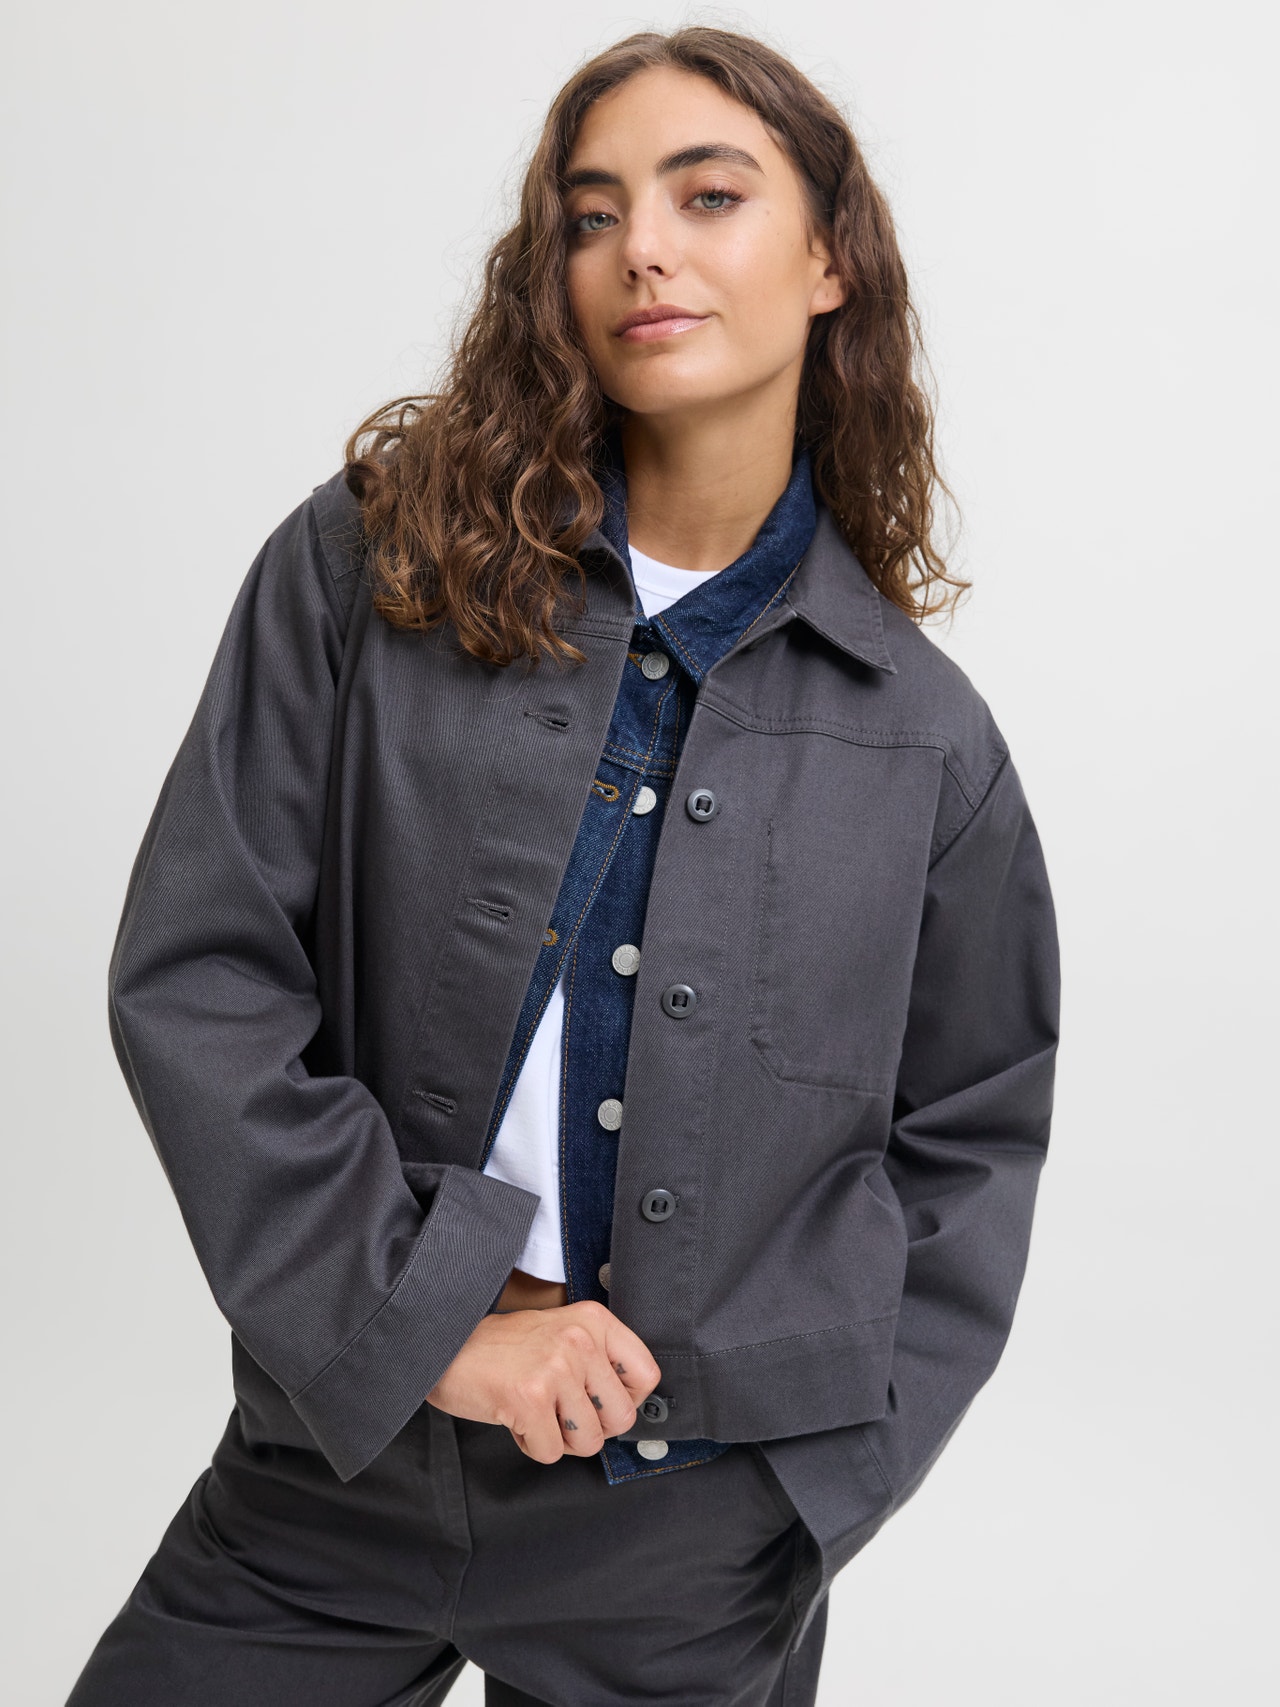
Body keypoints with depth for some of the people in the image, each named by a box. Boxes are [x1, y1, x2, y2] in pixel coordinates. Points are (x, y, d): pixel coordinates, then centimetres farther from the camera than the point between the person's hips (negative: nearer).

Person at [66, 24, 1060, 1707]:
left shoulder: (927, 734, -1)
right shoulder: (368, 570, -4)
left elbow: (970, 1134, 8)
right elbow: (193, 977, -8)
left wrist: (825, 1446, -1)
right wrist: (414, 1319, -13)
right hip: (350, 1458, 0)